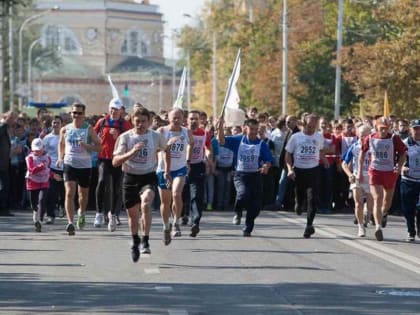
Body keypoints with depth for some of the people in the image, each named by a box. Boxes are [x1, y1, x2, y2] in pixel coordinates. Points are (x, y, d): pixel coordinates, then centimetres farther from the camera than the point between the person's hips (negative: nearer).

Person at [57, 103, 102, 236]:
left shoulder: (89, 129, -3)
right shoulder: (65, 129, 4)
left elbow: (99, 147, -4)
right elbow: (61, 144, 21)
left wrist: (86, 146, -20)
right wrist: (60, 158, 6)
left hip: (85, 165, 0)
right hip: (69, 164, 0)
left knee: (83, 194, 16)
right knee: (69, 193, -16)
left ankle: (81, 213, 47)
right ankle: (70, 223, -24)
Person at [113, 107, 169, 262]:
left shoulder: (156, 136, -4)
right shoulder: (125, 137, -7)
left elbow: (166, 149, 19)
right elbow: (115, 162, -13)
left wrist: (167, 168, 18)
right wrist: (131, 152, -27)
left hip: (148, 177, -1)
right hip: (130, 178, 1)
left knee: (146, 203, -30)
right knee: (132, 213, 11)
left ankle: (145, 240, -24)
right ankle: (135, 241, 38)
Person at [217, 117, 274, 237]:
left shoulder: (262, 144, 1)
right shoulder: (238, 140, 3)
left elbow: (269, 160, -1)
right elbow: (222, 141, -4)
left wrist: (266, 166, -23)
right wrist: (220, 127, -19)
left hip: (255, 176, 1)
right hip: (240, 175, -1)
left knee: (255, 206, 0)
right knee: (243, 193, -30)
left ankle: (248, 229, 18)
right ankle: (238, 213, 1)